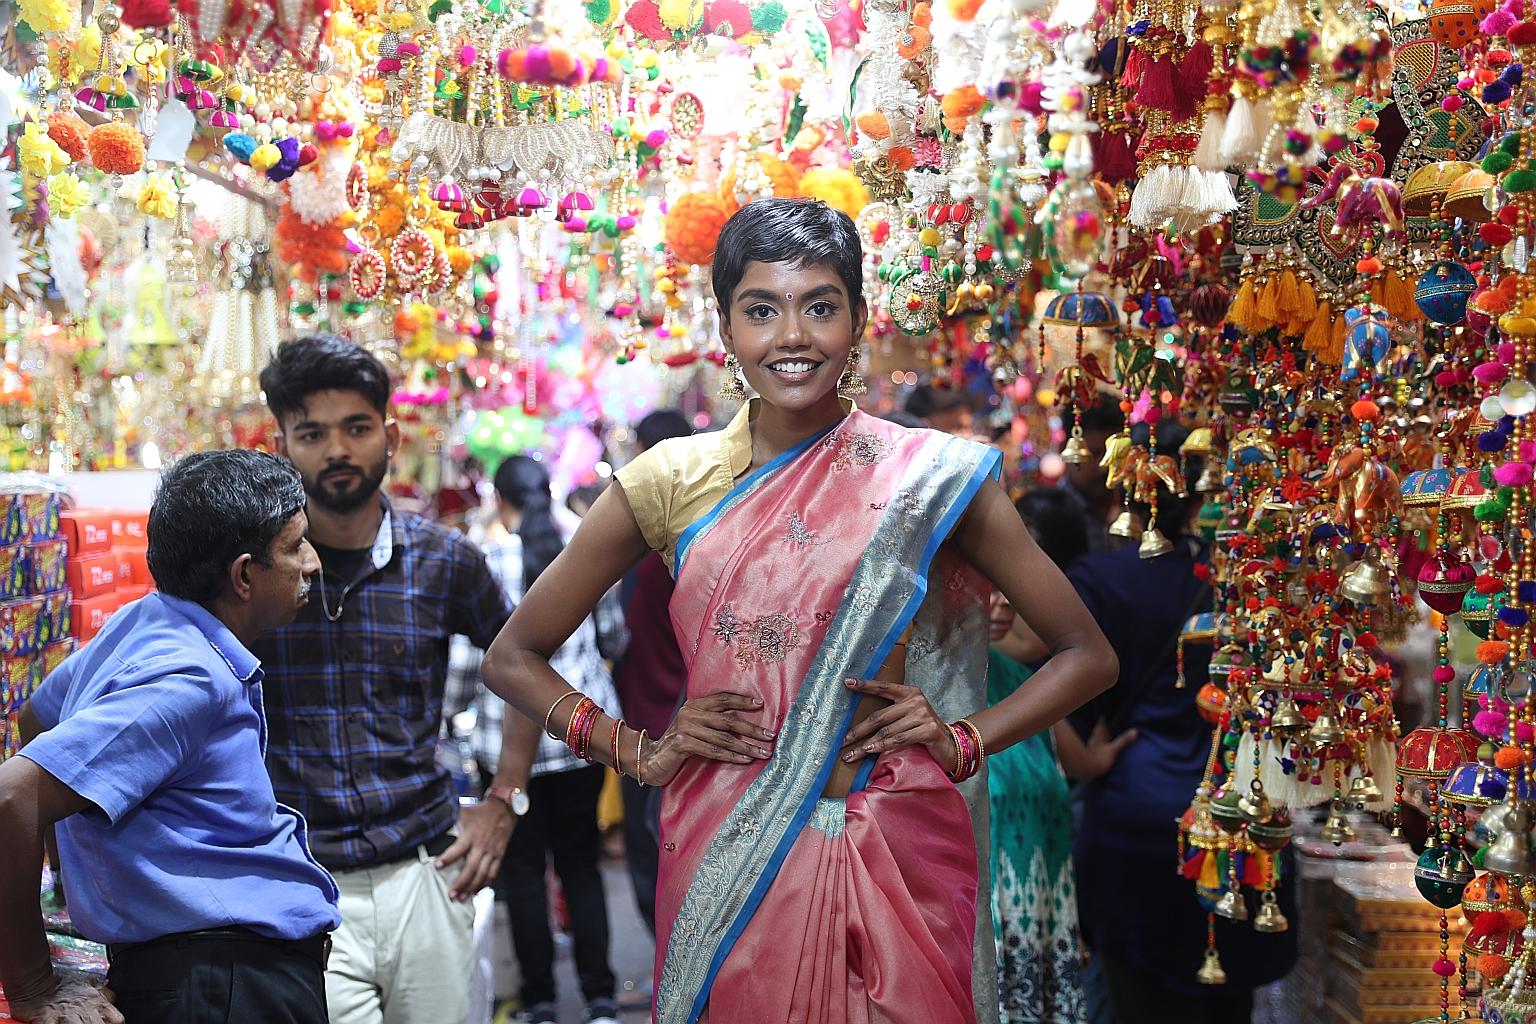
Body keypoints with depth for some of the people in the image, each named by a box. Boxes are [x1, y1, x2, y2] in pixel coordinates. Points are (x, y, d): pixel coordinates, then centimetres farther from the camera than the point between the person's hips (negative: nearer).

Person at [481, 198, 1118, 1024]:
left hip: (894, 855, 0)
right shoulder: (673, 480, -1)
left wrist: (962, 739, -7)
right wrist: (639, 753, -3)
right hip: (724, 857, 1)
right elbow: (512, 658, 7)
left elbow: (1087, 656, 5)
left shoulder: (933, 478, -3)